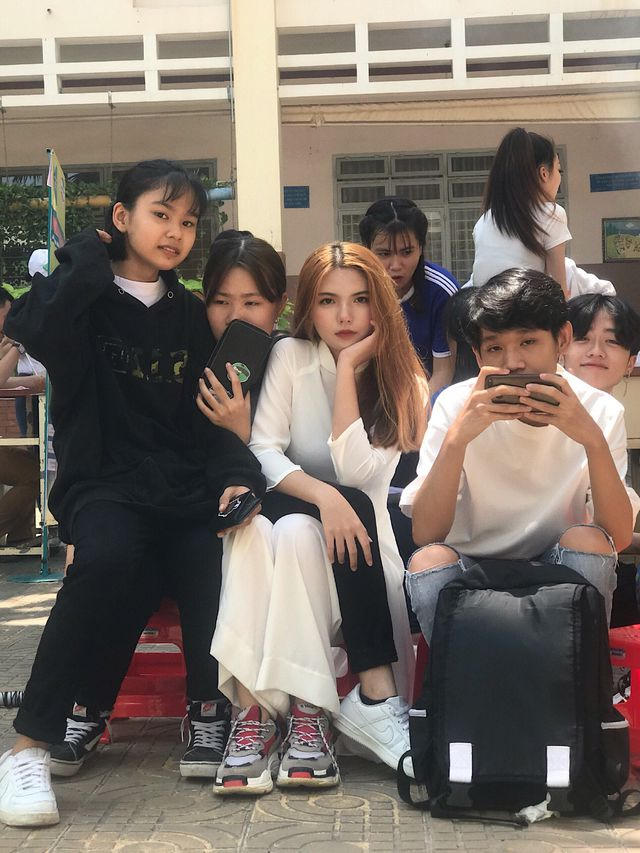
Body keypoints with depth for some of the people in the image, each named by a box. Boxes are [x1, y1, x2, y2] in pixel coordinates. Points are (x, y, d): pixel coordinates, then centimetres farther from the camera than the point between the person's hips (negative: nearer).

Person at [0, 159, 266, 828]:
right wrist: (87, 267, -7)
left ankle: (209, 722, 4)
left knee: (217, 571, -25)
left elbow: (211, 419, 14)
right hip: (104, 484, -4)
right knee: (109, 555, -36)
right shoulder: (83, 296, 5)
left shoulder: (191, 317, 17)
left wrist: (235, 478, -6)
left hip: (184, 488, 4)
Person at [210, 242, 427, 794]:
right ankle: (252, 707, -39)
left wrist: (350, 368, -17)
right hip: (281, 509, 1)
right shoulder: (291, 356, -1)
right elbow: (262, 449, -13)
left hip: (350, 529, 0)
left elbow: (357, 471, -17)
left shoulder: (403, 382, -1)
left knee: (296, 531, -36)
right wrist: (323, 495, -30)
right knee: (249, 527, -36)